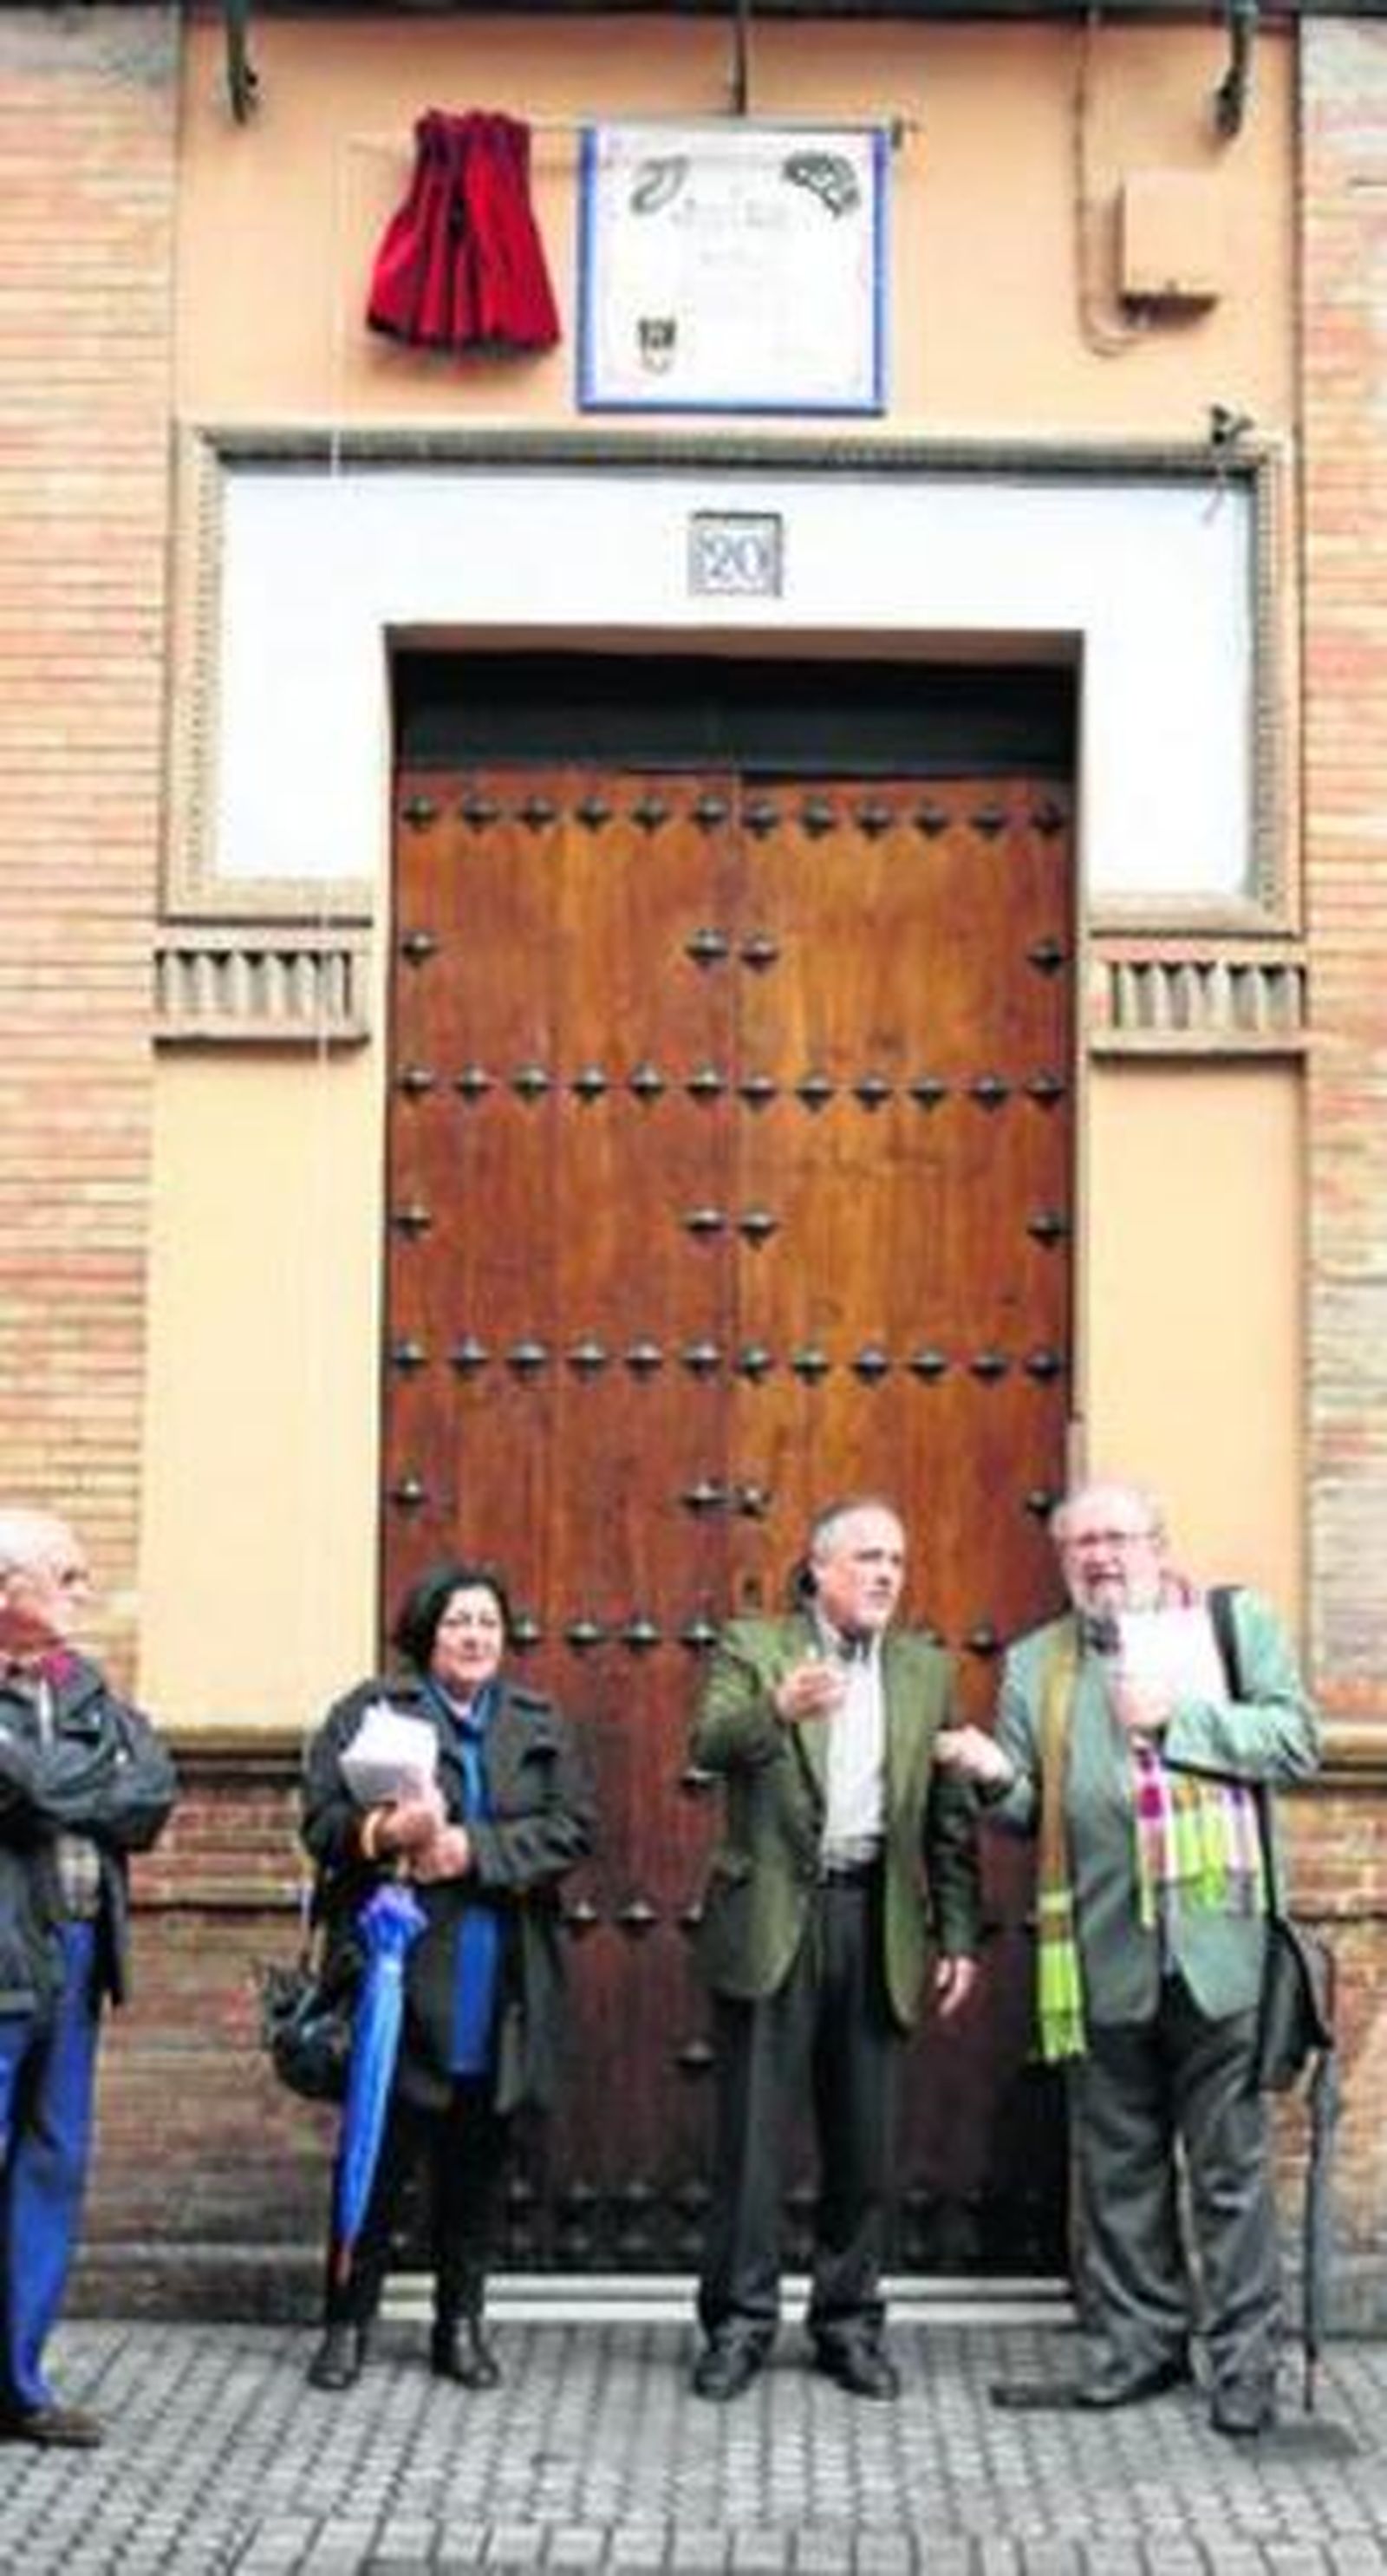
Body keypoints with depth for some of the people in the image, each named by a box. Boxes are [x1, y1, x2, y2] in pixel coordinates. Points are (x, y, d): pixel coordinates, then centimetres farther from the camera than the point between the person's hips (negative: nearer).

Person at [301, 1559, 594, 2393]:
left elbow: (573, 1826, 0)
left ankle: (461, 2323, 20)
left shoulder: (539, 1723, 12)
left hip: (501, 1987, 3)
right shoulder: (371, 1711, 3)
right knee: (379, 2152, 0)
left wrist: (474, 1848, -13)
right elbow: (323, 1816, -5)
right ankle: (348, 2322, 13)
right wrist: (386, 1833, -26)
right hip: (399, 1972, -3)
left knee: (478, 2159, 8)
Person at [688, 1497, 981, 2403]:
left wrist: (958, 1935, 5)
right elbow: (709, 1744, -16)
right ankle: (740, 2321, 12)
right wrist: (776, 1710, -36)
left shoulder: (926, 1670, 12)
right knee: (751, 2132, 1)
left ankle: (849, 2321, 20)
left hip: (875, 1922, 3)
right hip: (771, 1918, -3)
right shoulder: (753, 1648, 2)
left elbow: (950, 1817, 11)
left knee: (864, 2140, 8)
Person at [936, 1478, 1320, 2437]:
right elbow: (1027, 1810, 12)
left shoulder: (1239, 1622, 5)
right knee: (1118, 2164, 11)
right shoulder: (1036, 1663, 13)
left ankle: (1246, 2357, 13)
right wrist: (995, 1777, -10)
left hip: (1217, 1938, -3)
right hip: (1102, 1951, 3)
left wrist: (1175, 1720, -13)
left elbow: (1295, 1739, -5)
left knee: (1231, 2162, 3)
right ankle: (1137, 2339, 23)